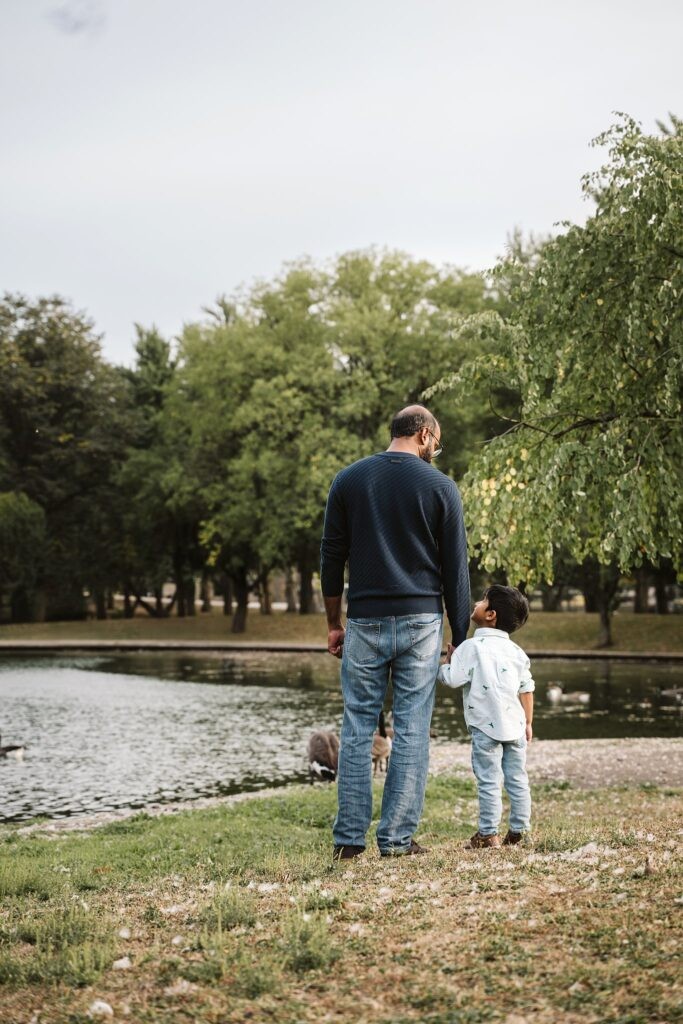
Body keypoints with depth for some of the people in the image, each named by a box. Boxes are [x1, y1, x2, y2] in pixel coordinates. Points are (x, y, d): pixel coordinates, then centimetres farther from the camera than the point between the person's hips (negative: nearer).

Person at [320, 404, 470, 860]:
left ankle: (350, 839, 7)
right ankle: (398, 838, 5)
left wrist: (334, 624, 13)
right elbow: (455, 569, 0)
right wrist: (461, 636, 6)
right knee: (413, 731, 4)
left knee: (357, 729, 7)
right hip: (421, 622, -2)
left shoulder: (348, 480, 5)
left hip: (365, 622, 2)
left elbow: (332, 558, 6)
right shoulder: (440, 485, -1)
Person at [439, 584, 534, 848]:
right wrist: (528, 723, 18)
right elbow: (526, 689, 12)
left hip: (486, 727, -5)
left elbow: (452, 678, -15)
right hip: (515, 726, 5)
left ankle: (488, 834, 1)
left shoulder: (472, 647, -8)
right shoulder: (515, 651, 11)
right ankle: (518, 832, 13)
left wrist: (448, 658, 5)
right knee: (517, 780, 9)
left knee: (489, 782, -2)